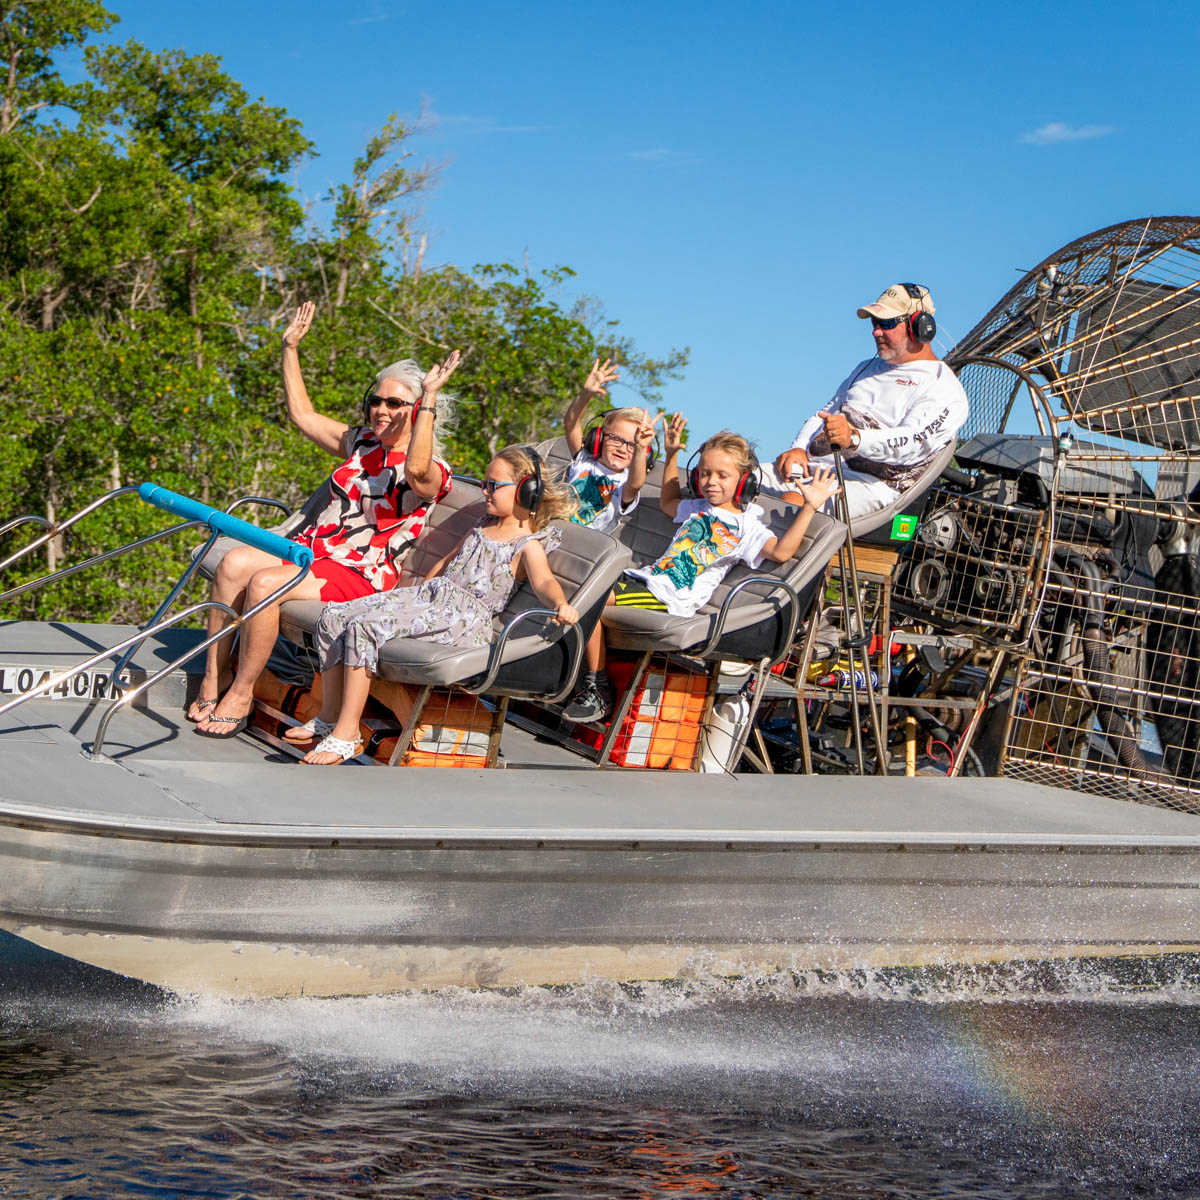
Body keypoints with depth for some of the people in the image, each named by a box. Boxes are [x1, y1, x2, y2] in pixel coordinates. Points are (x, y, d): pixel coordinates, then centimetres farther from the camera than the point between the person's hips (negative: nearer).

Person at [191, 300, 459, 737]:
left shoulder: (431, 472, -7)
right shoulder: (361, 443, 16)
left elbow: (416, 472, -33)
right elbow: (303, 415, 26)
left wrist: (431, 397, -36)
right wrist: (291, 348, 20)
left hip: (361, 574, -7)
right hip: (311, 548, 7)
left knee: (264, 583, -30)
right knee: (235, 562, -21)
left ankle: (241, 692, -15)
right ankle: (214, 673, -14)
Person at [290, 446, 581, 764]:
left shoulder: (528, 545, -4)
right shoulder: (484, 526, 22)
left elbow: (544, 582, -22)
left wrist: (561, 605, -43)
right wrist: (421, 592, 34)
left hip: (461, 615, -9)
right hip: (430, 594, 9)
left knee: (363, 628, -28)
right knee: (333, 619, -3)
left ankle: (346, 735, -24)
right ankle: (330, 717, 6)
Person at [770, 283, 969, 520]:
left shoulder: (943, 387, 1)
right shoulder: (868, 368, 29)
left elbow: (913, 442, -17)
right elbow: (825, 415, 31)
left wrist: (854, 439, -34)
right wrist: (798, 448, 8)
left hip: (870, 482, -8)